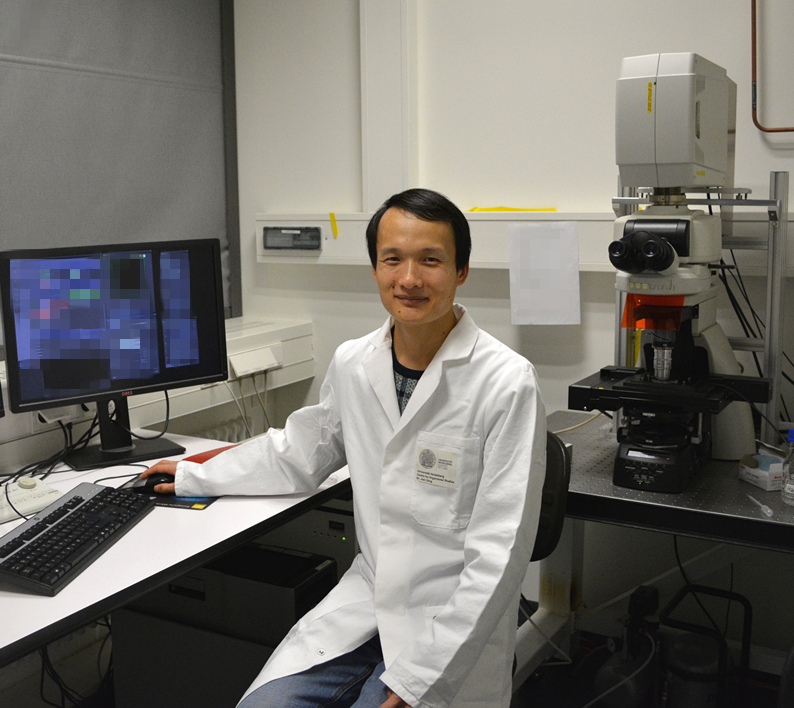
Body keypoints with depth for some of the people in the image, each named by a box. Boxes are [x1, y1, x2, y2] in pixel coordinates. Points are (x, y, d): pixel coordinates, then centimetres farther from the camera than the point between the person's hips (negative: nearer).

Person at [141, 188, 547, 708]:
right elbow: (297, 455, 20)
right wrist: (192, 478, 26)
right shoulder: (352, 363, 2)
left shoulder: (507, 384, -16)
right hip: (367, 595, 4)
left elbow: (498, 554, -16)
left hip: (456, 624, -4)